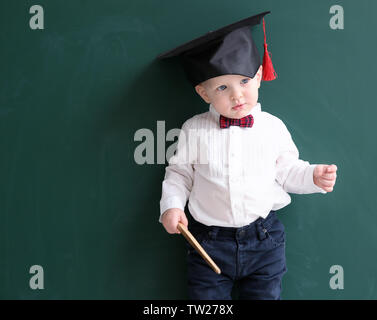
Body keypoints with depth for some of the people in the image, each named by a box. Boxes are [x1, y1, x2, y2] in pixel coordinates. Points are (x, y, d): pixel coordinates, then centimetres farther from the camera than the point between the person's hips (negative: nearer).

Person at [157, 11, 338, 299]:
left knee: (267, 294, 13)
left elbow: (286, 170, 7)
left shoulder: (273, 127, -2)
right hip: (209, 242, 0)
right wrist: (171, 205, -9)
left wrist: (313, 176, -10)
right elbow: (179, 173, 5)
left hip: (265, 242, 1)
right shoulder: (194, 130, -3)